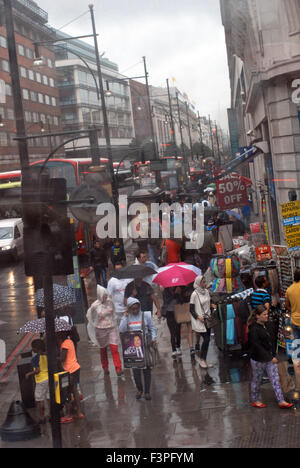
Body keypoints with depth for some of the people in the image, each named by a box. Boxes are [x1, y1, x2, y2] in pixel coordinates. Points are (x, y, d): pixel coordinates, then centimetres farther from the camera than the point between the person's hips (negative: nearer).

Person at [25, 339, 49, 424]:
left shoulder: (36, 358, -16)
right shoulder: (47, 355, 2)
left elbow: (37, 370, -21)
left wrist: (29, 374, -7)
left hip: (41, 381, -6)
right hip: (49, 378, 6)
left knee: (40, 400, 4)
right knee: (49, 398, 12)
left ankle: (42, 418, 10)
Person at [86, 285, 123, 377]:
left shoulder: (109, 301, -5)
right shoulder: (95, 305, -13)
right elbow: (89, 315, 6)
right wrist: (94, 326, 8)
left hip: (112, 328, 1)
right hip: (100, 330, -1)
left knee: (114, 348, -9)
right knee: (103, 349, 13)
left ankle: (118, 369, -9)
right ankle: (105, 368, 30)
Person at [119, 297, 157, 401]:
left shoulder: (145, 316, 0)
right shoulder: (127, 317, 3)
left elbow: (152, 328, 5)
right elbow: (122, 330, -9)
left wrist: (153, 338, -10)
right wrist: (126, 316, -12)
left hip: (145, 345, -1)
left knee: (146, 369, 4)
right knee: (135, 370, 1)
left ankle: (147, 392, 15)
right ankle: (139, 390, 22)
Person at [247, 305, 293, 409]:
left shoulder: (268, 325, 3)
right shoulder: (254, 329, -19)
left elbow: (271, 341, 10)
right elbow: (257, 346, -22)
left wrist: (274, 355, 3)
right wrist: (270, 358, -20)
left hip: (270, 357, 6)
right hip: (258, 359, -6)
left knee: (275, 379, 5)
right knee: (257, 380, 10)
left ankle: (281, 401, 9)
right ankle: (255, 401, 27)